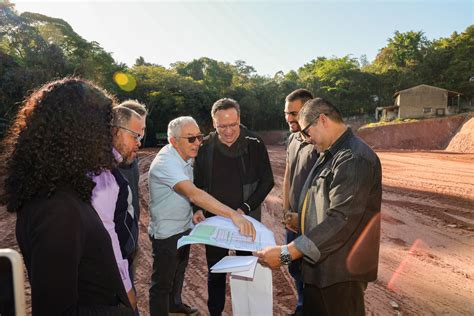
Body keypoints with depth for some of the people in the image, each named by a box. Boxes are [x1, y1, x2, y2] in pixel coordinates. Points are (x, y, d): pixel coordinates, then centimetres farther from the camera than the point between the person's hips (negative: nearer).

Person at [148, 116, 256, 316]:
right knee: (162, 283, 9)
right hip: (166, 232, -9)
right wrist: (233, 215, -50)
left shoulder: (187, 156, -2)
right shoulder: (165, 163, -30)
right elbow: (194, 194, -44)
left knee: (179, 271, 28)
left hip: (184, 227, 9)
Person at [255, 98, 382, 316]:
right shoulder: (328, 154, 10)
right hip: (317, 262, 9)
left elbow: (341, 221, -29)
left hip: (341, 271, -9)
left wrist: (287, 253, -29)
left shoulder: (354, 158, -22)